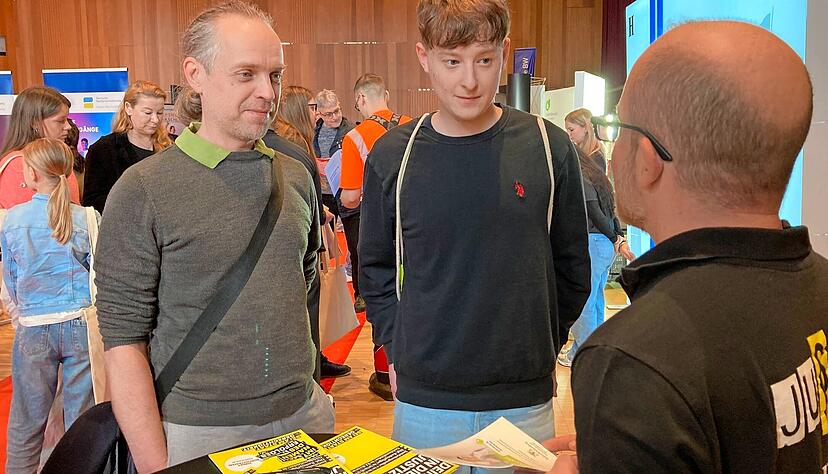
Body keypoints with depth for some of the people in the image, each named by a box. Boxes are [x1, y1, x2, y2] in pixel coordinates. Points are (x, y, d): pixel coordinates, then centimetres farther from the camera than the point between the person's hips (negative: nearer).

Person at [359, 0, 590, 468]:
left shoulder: (549, 147, -5)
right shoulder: (392, 155, -4)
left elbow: (572, 267, 4)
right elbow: (376, 268, 7)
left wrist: (543, 348, 6)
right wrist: (398, 351, 1)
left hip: (525, 399, 0)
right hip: (423, 399, 1)